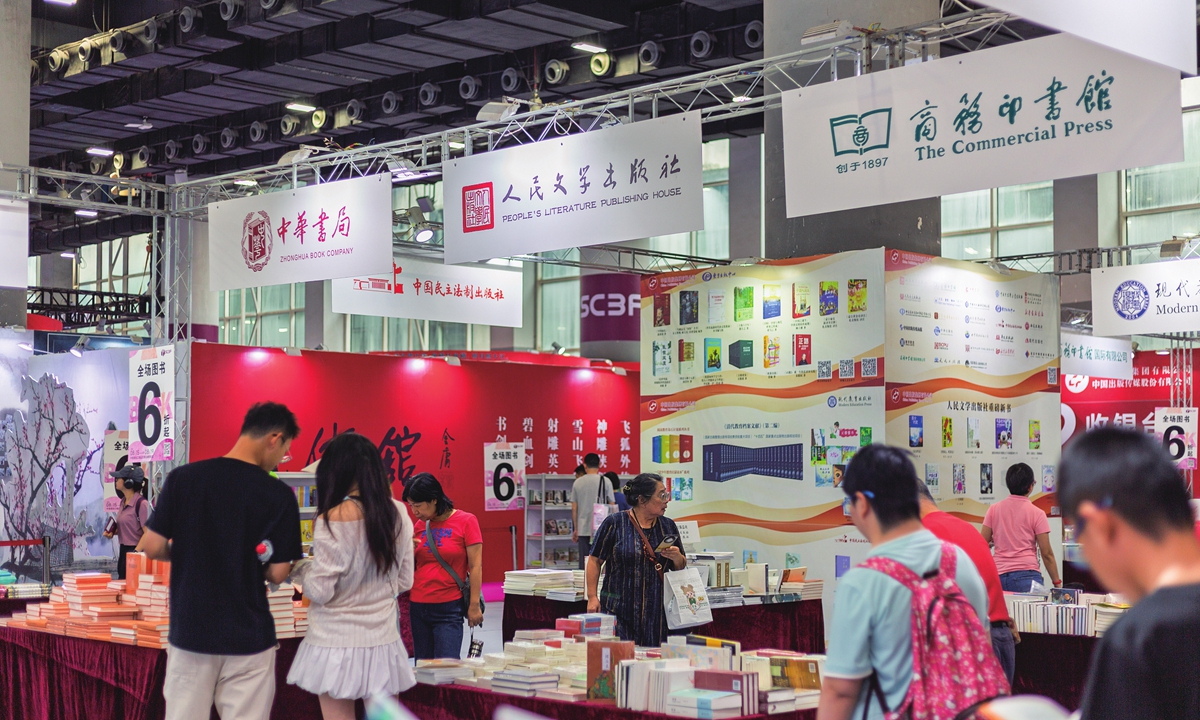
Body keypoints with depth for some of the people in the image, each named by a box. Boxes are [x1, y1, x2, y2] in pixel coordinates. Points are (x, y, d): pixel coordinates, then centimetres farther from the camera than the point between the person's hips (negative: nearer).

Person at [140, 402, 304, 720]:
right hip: (248, 636, -2)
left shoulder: (182, 478, -4)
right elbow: (277, 573, -7)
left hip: (190, 631, 2)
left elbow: (153, 548, -2)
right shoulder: (279, 495, -9)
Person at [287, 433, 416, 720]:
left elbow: (320, 592, -12)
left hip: (337, 643, -4)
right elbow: (404, 581, 8)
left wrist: (295, 568, 5)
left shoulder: (331, 521, -16)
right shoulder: (398, 514, -1)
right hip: (382, 641, 4)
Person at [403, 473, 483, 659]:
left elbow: (475, 566, -7)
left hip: (449, 608, -5)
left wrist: (474, 605, -11)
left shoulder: (466, 521, -5)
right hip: (418, 606, 5)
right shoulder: (419, 525, 9)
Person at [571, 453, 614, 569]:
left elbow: (574, 509, 6)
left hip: (583, 529, 2)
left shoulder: (578, 482, 3)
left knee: (584, 562, 6)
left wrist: (575, 529, 14)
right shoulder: (605, 481, -3)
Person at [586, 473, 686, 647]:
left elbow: (681, 567, 17)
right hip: (619, 611, -4)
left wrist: (676, 557, -6)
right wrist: (592, 597, -6)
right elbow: (595, 561, -1)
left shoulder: (668, 526, 10)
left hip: (656, 611, 4)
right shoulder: (614, 523, -3)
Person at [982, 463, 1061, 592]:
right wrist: (1057, 583, 5)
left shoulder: (993, 510, 7)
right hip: (1027, 575, -3)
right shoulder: (1036, 513, 0)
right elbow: (1046, 553, -1)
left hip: (999, 575, 3)